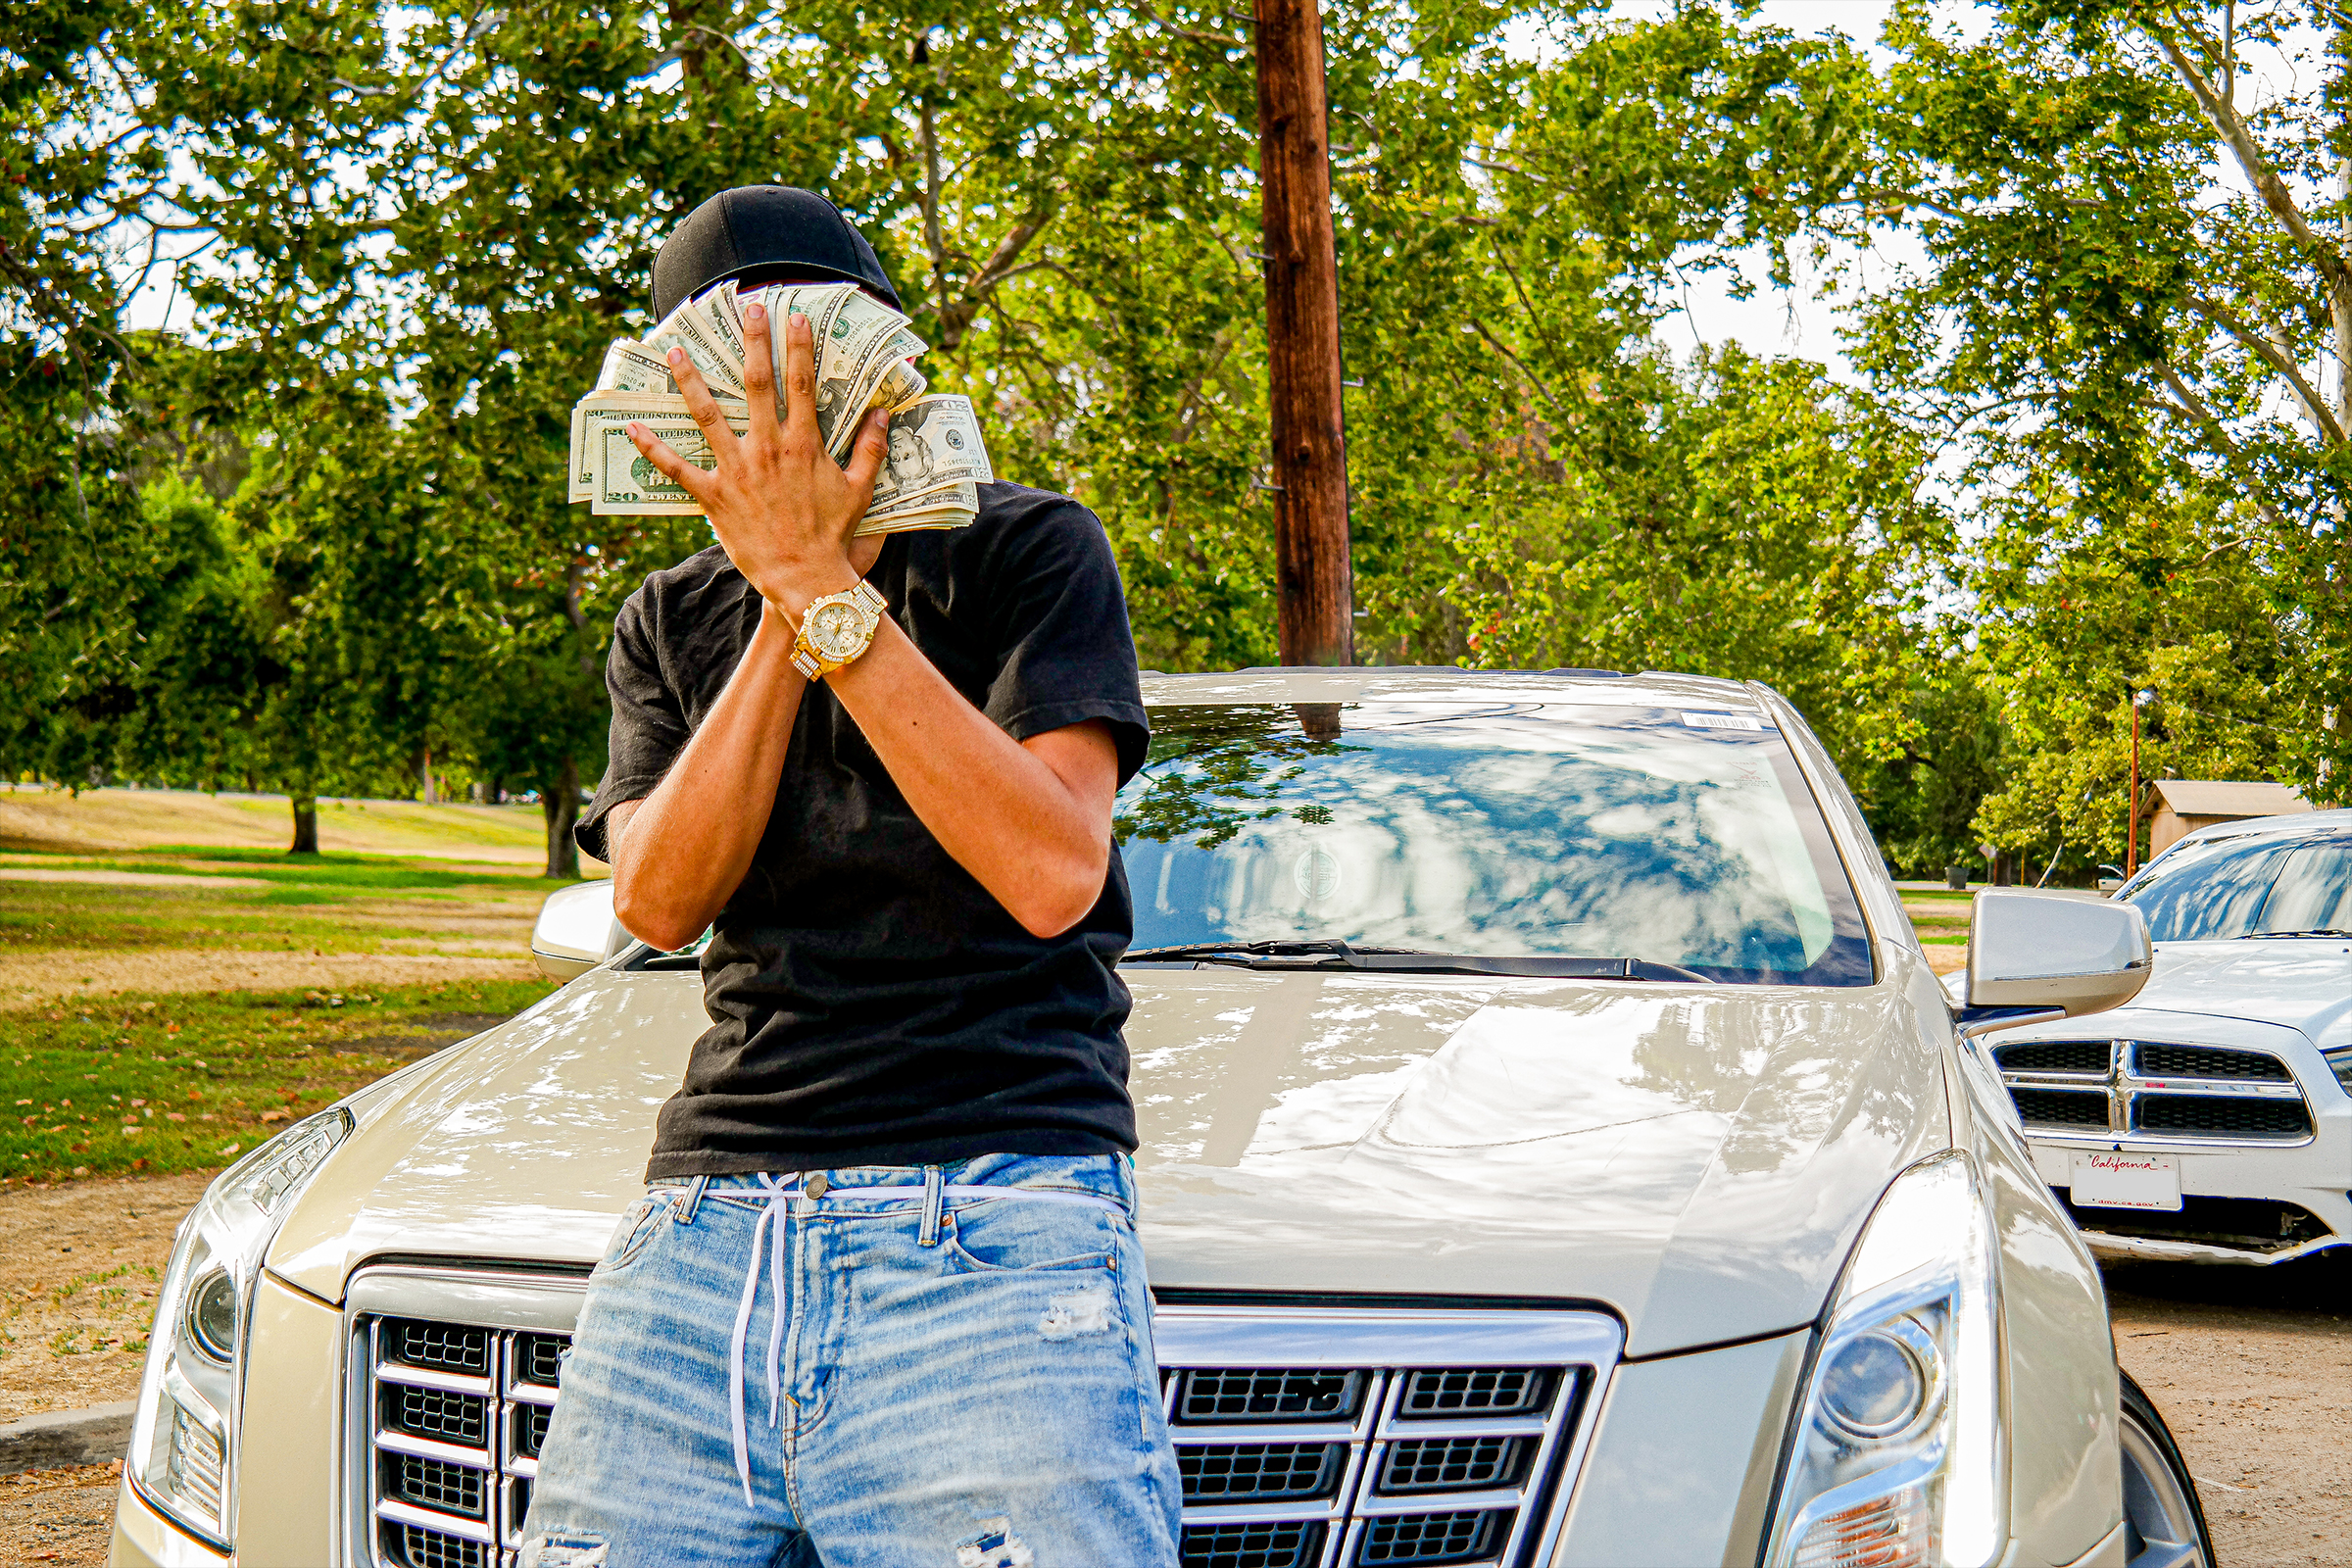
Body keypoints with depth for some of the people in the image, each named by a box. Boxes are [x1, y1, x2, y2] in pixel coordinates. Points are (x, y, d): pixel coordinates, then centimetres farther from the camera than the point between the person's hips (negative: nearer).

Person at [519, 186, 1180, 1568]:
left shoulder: (1025, 548, 5)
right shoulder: (672, 625, 17)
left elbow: (1053, 873, -10)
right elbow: (661, 901, 0)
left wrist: (828, 588, -11)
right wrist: (792, 602, -8)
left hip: (990, 1222, -4)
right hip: (700, 1232, 4)